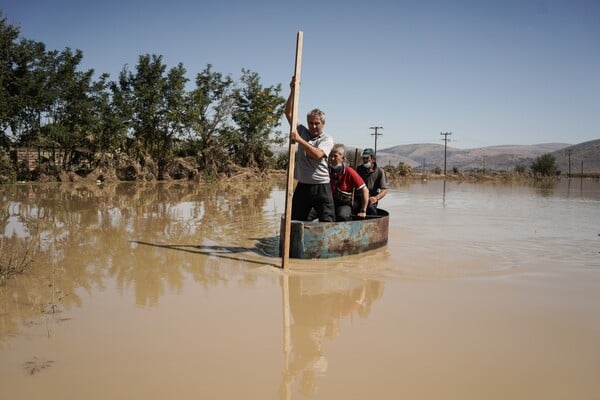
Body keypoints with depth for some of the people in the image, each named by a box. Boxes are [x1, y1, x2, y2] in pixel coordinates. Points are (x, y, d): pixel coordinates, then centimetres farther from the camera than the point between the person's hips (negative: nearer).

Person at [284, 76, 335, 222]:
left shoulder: (327, 139, -3)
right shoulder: (302, 132, 10)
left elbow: (317, 154, -22)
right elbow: (289, 113, 4)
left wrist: (299, 140, -26)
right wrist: (293, 91, -5)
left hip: (321, 187, -4)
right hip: (302, 186, 4)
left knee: (327, 222, -4)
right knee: (296, 222, 9)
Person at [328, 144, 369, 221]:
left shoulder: (349, 172, -12)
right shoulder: (328, 171, -2)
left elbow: (365, 190, -10)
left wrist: (363, 211, -10)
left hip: (345, 204, -3)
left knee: (342, 216, -39)